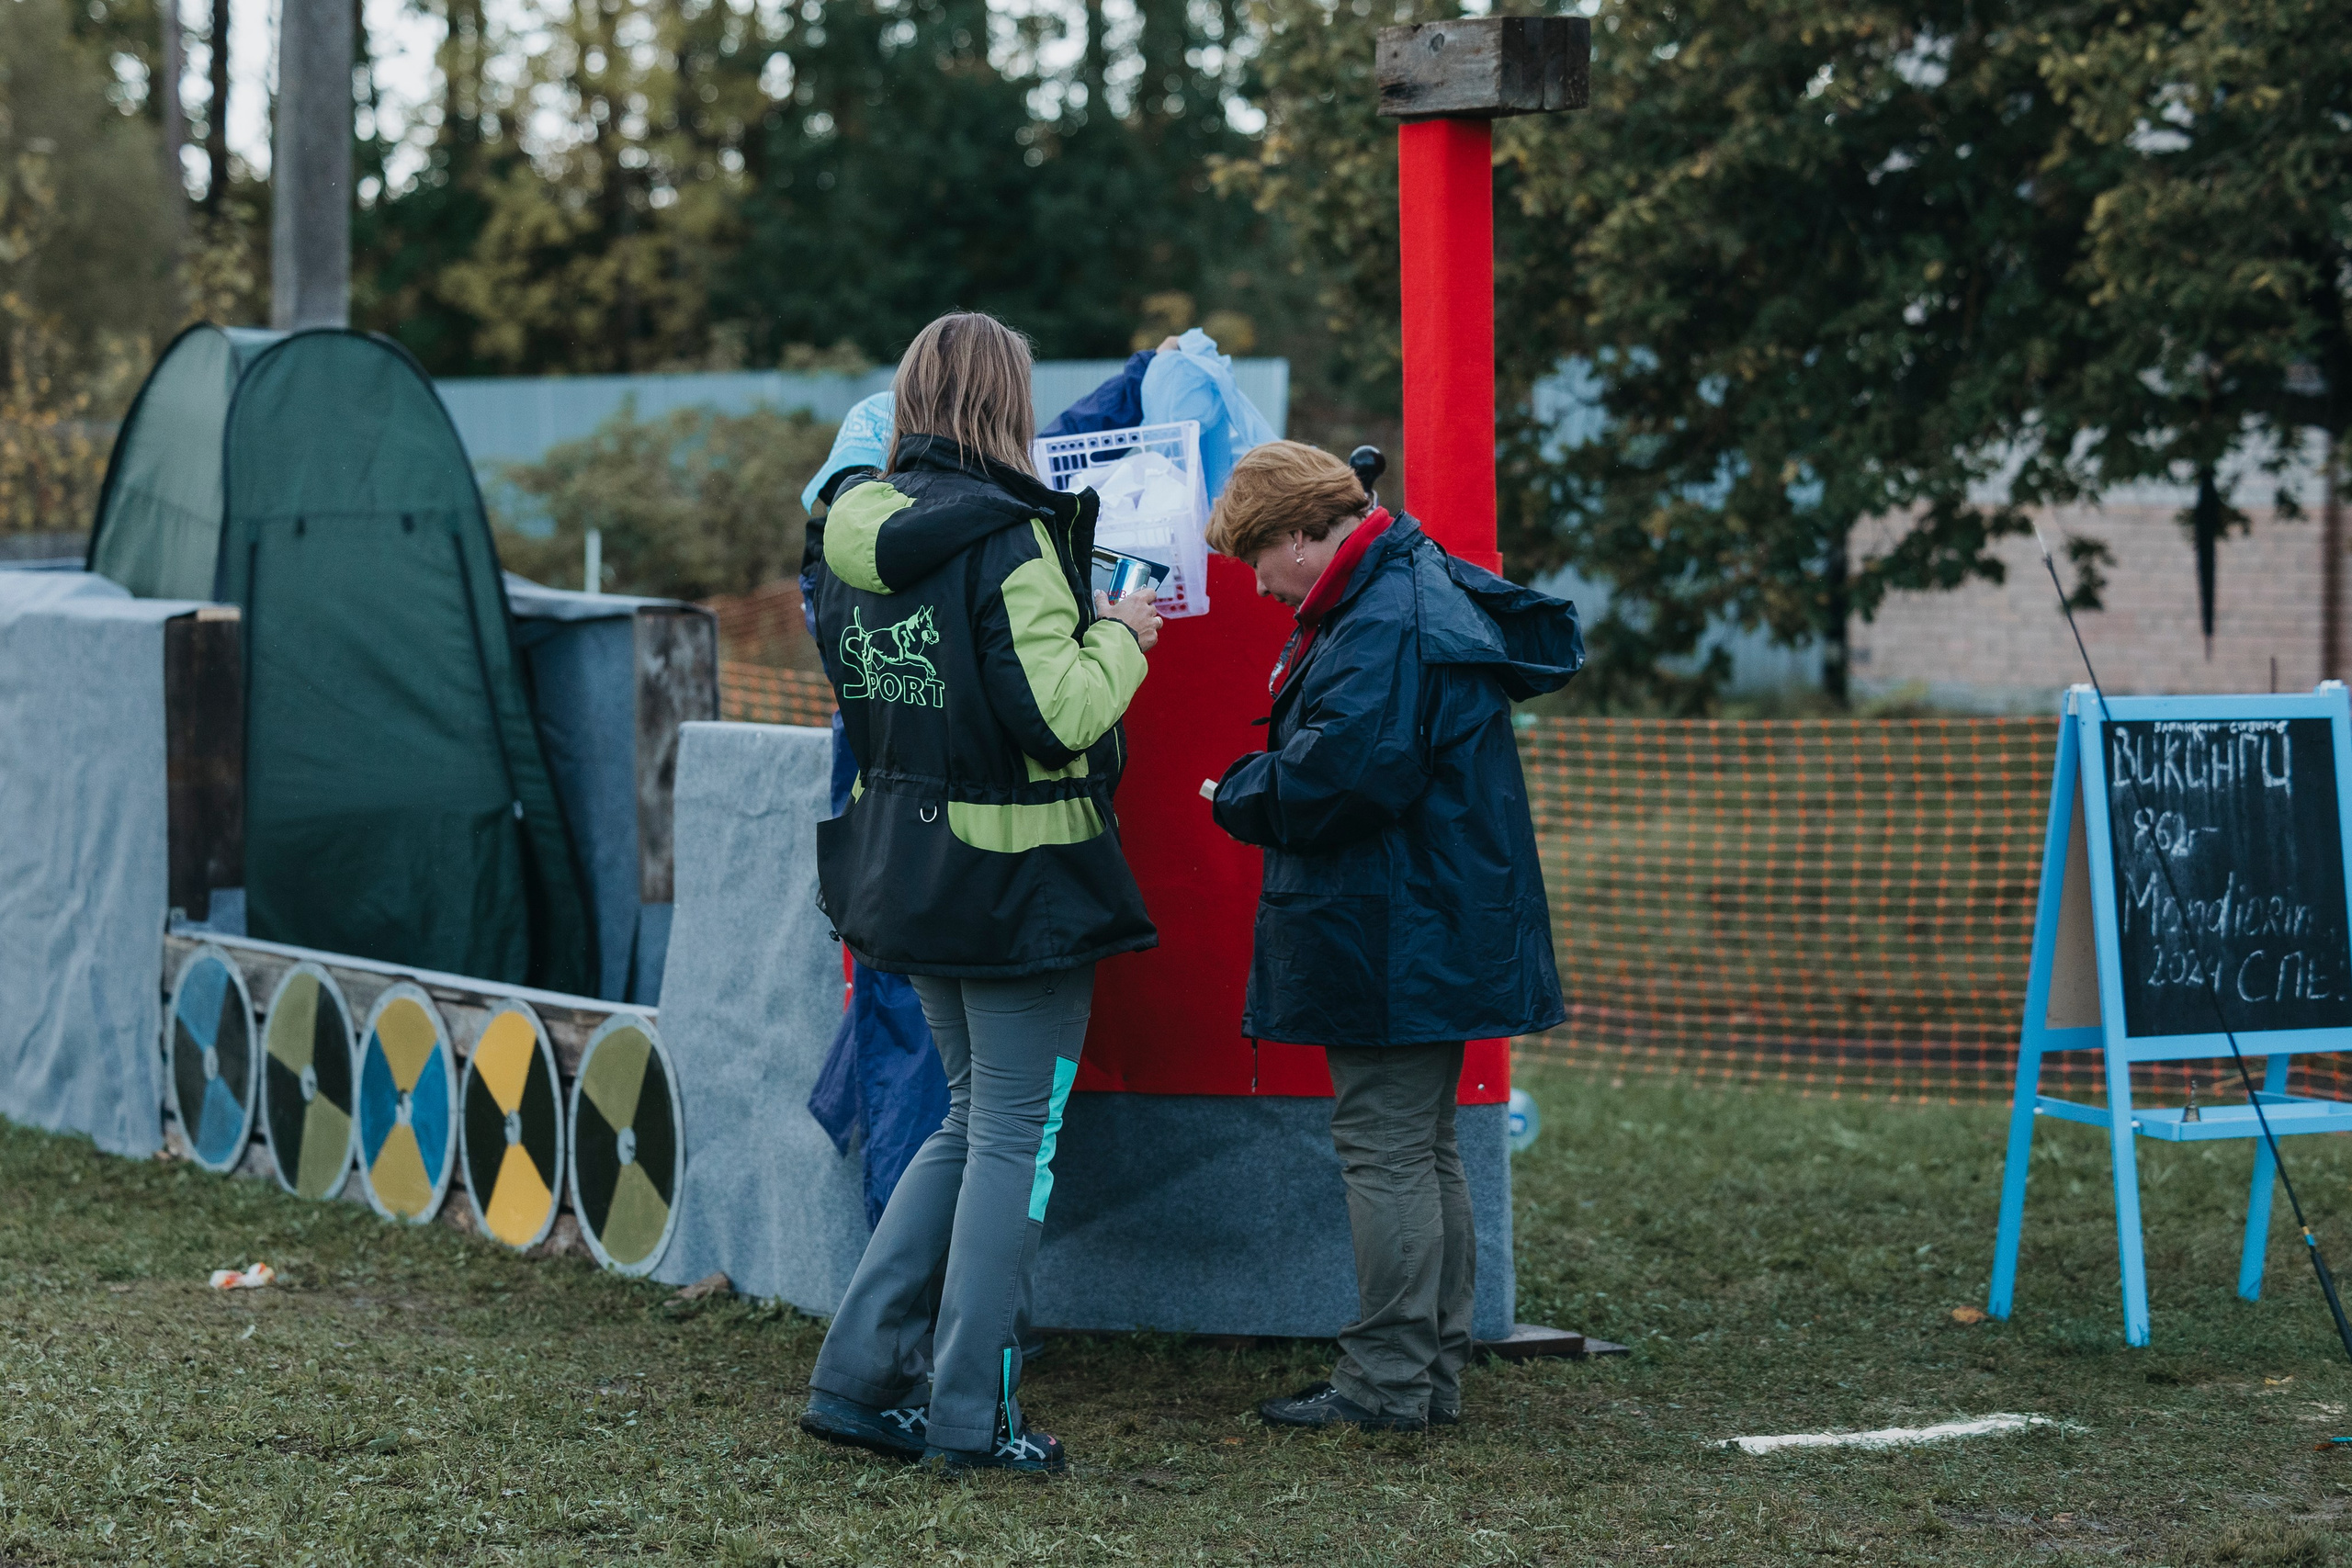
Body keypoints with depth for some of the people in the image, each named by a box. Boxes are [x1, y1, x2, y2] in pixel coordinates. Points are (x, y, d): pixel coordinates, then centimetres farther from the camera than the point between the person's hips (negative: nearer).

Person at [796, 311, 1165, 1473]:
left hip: (907, 873, 8)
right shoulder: (1009, 538, -18)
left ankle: (857, 1375, 16)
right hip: (1018, 882, -8)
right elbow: (1059, 714, -24)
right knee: (1015, 1138, 3)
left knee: (974, 1123, 19)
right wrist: (1118, 639, -5)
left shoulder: (858, 535, 5)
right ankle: (974, 1417, 7)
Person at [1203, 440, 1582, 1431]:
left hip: (1393, 941, -11)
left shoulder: (1388, 626, -20)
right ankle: (1433, 1373, 21)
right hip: (1430, 937, 11)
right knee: (1423, 1149, 15)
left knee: (1385, 1150, -6)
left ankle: (1386, 1382, -1)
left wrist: (1238, 797, -11)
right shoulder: (1418, 588, 14)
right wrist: (1260, 789, 13)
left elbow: (1340, 771, -27)